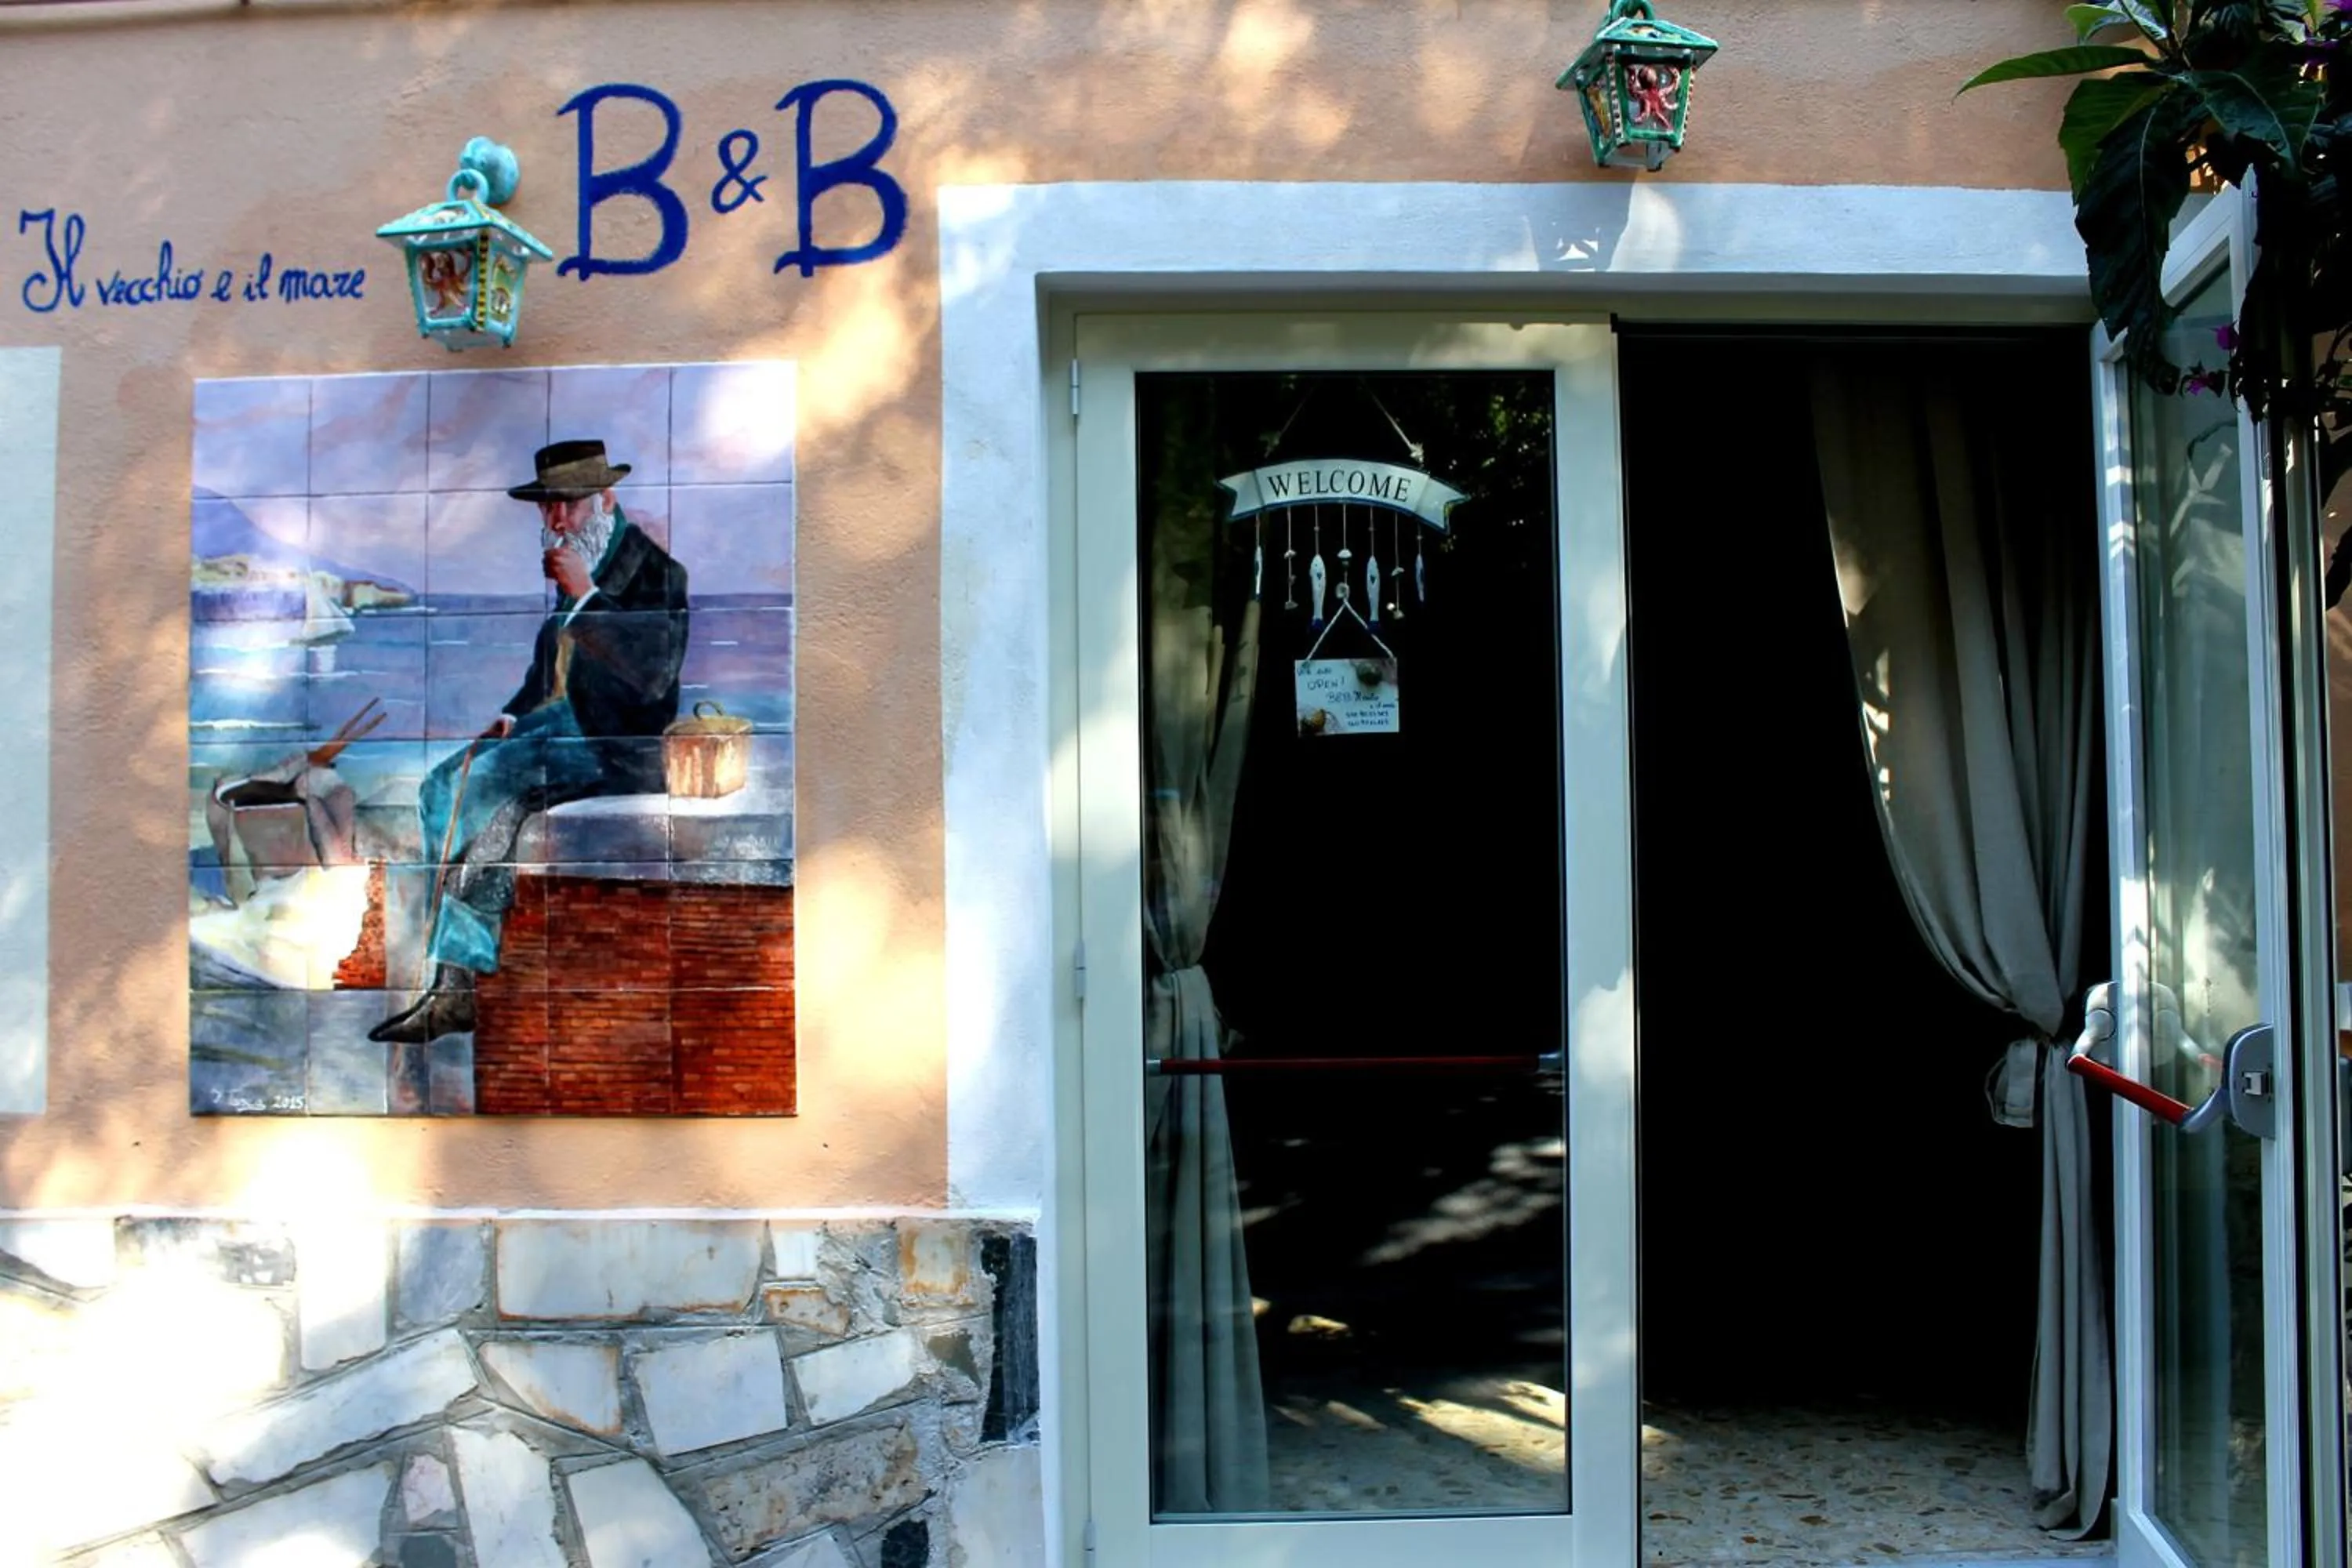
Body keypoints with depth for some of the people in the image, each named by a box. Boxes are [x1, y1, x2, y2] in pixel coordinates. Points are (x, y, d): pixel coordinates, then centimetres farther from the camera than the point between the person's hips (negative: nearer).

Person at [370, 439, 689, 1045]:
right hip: (561, 725, 8)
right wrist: (511, 716, 9)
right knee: (442, 786, -11)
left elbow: (653, 676, -21)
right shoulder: (574, 568, 16)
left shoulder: (655, 570, -9)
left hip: (623, 748, -8)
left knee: (494, 786, -27)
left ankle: (457, 986, -18)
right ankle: (458, 974, -14)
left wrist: (586, 596, -21)